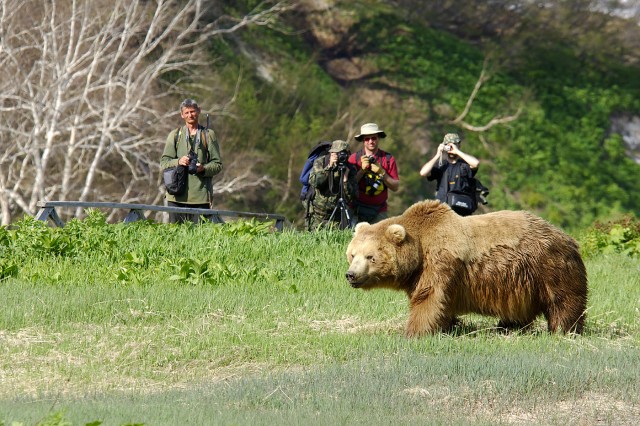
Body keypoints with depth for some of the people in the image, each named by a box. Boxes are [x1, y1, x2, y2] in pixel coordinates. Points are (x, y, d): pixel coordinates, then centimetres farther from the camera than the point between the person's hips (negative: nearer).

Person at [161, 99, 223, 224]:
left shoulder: (208, 135, 12)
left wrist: (204, 169, -12)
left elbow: (217, 164, 9)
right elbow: (164, 162, 9)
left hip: (200, 195, -1)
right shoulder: (175, 135, 15)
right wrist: (178, 162, -12)